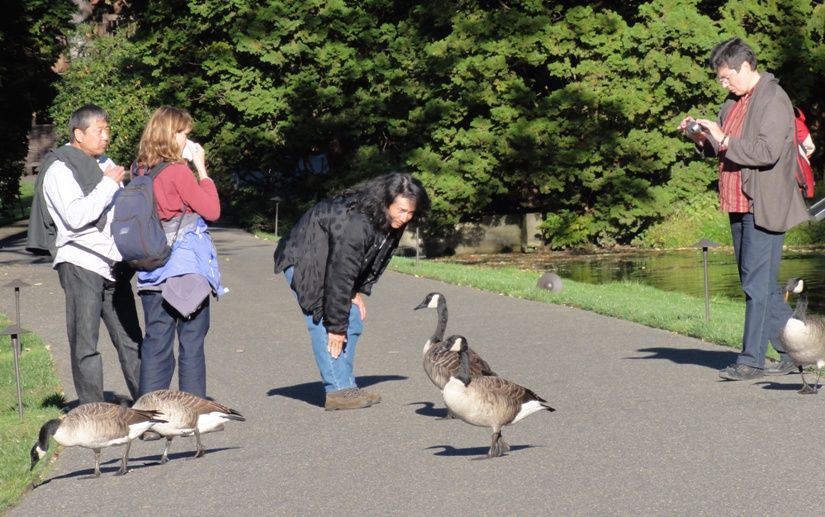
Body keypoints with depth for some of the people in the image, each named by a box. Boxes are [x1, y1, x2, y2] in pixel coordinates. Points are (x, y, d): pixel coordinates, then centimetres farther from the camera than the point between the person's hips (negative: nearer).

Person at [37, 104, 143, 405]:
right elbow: (76, 216, -20)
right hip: (80, 264, -7)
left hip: (113, 264, 7)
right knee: (85, 344, -3)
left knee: (130, 340, 7)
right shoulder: (59, 168, -6)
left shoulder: (105, 164, 19)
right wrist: (108, 185, -13)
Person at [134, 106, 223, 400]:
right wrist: (201, 167, 0)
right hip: (187, 267, -6)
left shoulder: (140, 172, 6)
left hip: (153, 272, 6)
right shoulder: (178, 171, -12)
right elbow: (212, 210, -6)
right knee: (192, 344, 2)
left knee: (155, 343, 7)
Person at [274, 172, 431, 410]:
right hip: (303, 262, -9)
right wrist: (336, 326, -29)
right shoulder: (355, 222, -35)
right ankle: (338, 391, -19)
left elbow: (376, 260, 8)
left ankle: (346, 385, 7)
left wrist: (357, 293, -5)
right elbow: (340, 273, -33)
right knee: (324, 324, -18)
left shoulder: (391, 224, -8)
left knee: (353, 321, 4)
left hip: (328, 263, 9)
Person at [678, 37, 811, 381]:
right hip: (739, 206, 9)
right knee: (756, 281, 11)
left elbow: (768, 152, -21)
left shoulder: (773, 100, -11)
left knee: (758, 281, -8)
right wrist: (701, 138, 3)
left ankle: (751, 359, -6)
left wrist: (724, 140, -21)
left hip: (764, 207, -9)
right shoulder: (734, 101, 17)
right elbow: (721, 148, 22)